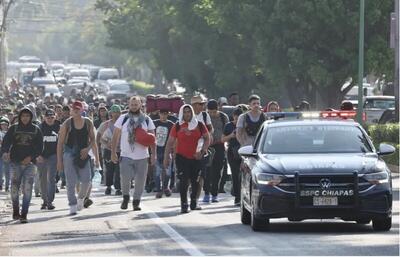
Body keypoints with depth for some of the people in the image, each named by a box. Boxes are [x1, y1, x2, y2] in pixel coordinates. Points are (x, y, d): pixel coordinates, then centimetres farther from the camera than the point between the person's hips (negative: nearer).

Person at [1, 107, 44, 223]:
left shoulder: (36, 130, 6)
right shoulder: (14, 128, 7)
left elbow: (40, 147, 5)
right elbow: (6, 141, -4)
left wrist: (31, 157, -10)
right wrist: (5, 152, -24)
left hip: (29, 163, -1)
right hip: (15, 162, 1)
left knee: (27, 189, -9)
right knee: (14, 188, 1)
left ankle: (24, 214, -8)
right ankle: (15, 211, 18)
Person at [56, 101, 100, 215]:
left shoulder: (88, 123, 6)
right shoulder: (67, 124, -2)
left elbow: (93, 140, 11)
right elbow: (60, 143, 0)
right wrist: (59, 160, -4)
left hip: (83, 154, 2)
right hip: (69, 153, -2)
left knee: (86, 180, -6)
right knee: (71, 182, -5)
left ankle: (81, 198, 22)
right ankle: (72, 206, 0)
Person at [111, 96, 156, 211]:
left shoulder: (147, 120, 7)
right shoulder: (123, 119, 4)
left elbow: (152, 139, 8)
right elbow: (116, 136, 5)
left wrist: (153, 154, 0)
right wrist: (113, 152, -1)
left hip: (142, 157, 1)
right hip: (126, 156, -1)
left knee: (140, 180, 2)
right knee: (125, 178, -10)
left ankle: (136, 202, 16)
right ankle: (125, 197, 16)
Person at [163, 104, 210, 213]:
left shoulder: (199, 125, 2)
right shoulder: (177, 126, -1)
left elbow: (207, 138, 11)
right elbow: (170, 142, 2)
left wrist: (203, 151, -2)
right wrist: (166, 157, -2)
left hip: (196, 158, 2)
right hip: (181, 157, -2)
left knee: (195, 181, 10)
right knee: (184, 181, -9)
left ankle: (194, 203, 26)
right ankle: (184, 205, -5)